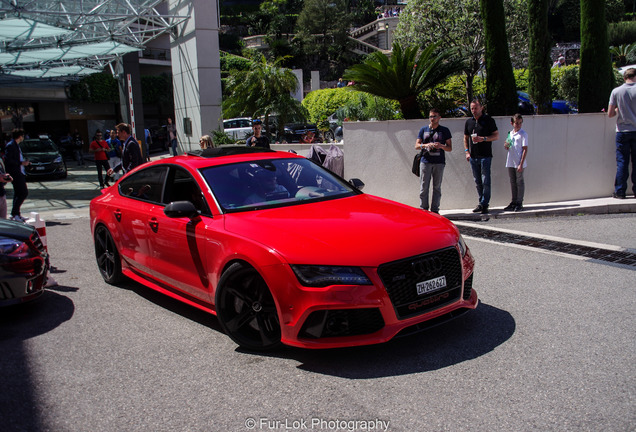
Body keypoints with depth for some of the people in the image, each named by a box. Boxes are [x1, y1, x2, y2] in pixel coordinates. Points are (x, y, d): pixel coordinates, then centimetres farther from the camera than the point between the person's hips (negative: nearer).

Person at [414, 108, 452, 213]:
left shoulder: (444, 130, 10)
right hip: (425, 161, 1)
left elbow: (450, 148, 8)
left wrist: (441, 146, -14)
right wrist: (426, 145, -12)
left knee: (437, 187, 1)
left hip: (439, 162, 0)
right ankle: (423, 208, 3)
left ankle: (435, 210, 5)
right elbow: (416, 146, 8)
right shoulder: (423, 130, 13)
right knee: (424, 187, -3)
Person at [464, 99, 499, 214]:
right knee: (477, 182, 8)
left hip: (485, 156, -5)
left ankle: (485, 204, -4)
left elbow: (496, 136, -1)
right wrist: (467, 151, 7)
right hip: (473, 157, 5)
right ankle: (481, 203, 16)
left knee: (485, 181, -8)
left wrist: (483, 139, -15)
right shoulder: (468, 122, 14)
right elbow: (465, 138, 21)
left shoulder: (489, 120, 1)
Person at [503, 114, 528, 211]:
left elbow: (525, 149, -11)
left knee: (519, 182, 0)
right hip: (510, 162, 7)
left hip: (519, 163, -6)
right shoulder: (510, 133, 11)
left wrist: (521, 164, -16)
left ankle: (519, 203, 7)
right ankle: (514, 202, 20)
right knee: (512, 182, 12)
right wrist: (506, 146, -4)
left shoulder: (523, 134, -9)